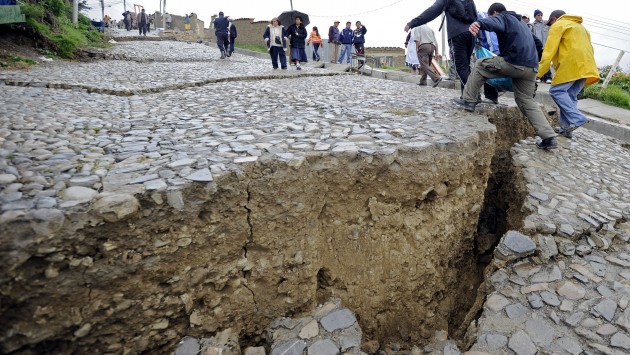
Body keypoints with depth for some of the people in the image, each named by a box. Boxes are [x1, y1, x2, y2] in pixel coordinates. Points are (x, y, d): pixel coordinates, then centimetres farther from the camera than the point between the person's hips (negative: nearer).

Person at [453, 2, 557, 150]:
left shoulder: (502, 17, 9)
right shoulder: (521, 23, 36)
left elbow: (493, 23, -19)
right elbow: (536, 42, 47)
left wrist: (478, 23, -40)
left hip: (514, 63, -8)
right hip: (531, 68, 8)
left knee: (480, 65, 11)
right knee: (526, 100, 14)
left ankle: (469, 101, 5)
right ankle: (549, 137, 5)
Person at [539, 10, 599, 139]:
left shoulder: (558, 25, 7)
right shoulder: (580, 27, 33)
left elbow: (549, 50, -6)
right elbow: (589, 48, 27)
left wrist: (539, 73, -9)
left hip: (572, 63, -8)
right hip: (586, 66, 8)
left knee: (556, 90, -8)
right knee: (570, 96, 8)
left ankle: (577, 118, -21)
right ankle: (567, 128, 1)